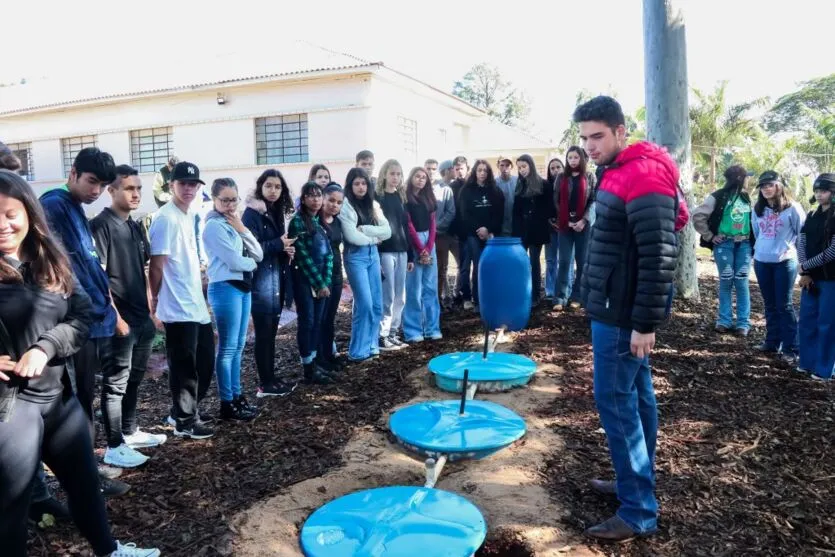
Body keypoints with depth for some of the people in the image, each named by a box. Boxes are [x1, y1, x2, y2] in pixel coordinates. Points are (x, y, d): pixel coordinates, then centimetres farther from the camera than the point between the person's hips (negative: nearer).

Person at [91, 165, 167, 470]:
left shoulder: (136, 227, 13)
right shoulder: (101, 225, -11)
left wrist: (152, 310, 15)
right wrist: (114, 315, -18)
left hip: (142, 318, 8)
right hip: (119, 320, -8)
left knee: (133, 380, 17)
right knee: (115, 384, 1)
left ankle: (130, 432, 30)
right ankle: (114, 446, 10)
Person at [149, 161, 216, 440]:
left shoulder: (189, 215, 14)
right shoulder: (166, 218, -15)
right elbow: (156, 265, -16)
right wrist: (156, 298, -6)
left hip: (197, 305, 9)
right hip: (178, 308, -9)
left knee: (205, 362, 17)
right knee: (184, 367, 2)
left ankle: (182, 411, 32)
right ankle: (185, 421, 16)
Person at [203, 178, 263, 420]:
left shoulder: (234, 223, 14)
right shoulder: (214, 226, -10)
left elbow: (259, 254, 6)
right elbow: (234, 262, -17)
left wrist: (242, 229, -4)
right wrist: (252, 263, 2)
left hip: (243, 286, 8)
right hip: (225, 288, -8)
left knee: (238, 346, 13)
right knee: (227, 348, -3)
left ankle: (237, 396, 23)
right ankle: (227, 404, 5)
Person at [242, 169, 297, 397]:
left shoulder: (277, 212, 14)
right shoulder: (252, 213, -10)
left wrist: (287, 249, -2)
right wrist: (278, 245, -17)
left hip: (276, 277, 8)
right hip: (261, 279, -8)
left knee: (271, 331, 13)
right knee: (264, 333, -2)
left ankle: (271, 379, 22)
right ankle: (265, 385, 7)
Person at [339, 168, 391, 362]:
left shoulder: (373, 205, 11)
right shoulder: (345, 205, -8)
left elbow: (387, 231, 2)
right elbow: (351, 236, -17)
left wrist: (364, 229, -11)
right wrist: (374, 237, -3)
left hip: (373, 254, 6)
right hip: (355, 256, -6)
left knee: (377, 304, 8)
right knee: (364, 304, -8)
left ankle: (372, 344, 21)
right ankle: (358, 351, 2)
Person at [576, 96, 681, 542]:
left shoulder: (643, 176, -19)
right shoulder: (620, 172, 12)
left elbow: (658, 257, -24)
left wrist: (645, 322, -23)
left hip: (623, 314, -10)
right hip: (618, 309, 10)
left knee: (615, 401, -5)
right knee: (635, 395, 16)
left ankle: (639, 511, 6)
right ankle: (635, 481, 30)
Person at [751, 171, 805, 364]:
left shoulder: (792, 208, -7)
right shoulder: (757, 209, 8)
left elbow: (803, 233, -2)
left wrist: (793, 249, 1)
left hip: (785, 262, -5)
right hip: (761, 262, 5)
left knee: (784, 305, -4)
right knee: (770, 305, 12)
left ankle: (790, 348, 1)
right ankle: (772, 342, 22)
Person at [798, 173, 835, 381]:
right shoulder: (811, 216, 10)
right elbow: (801, 245, 6)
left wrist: (805, 266, -7)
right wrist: (805, 273, -5)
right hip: (811, 277, 6)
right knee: (807, 320, 10)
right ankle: (808, 362, 23)